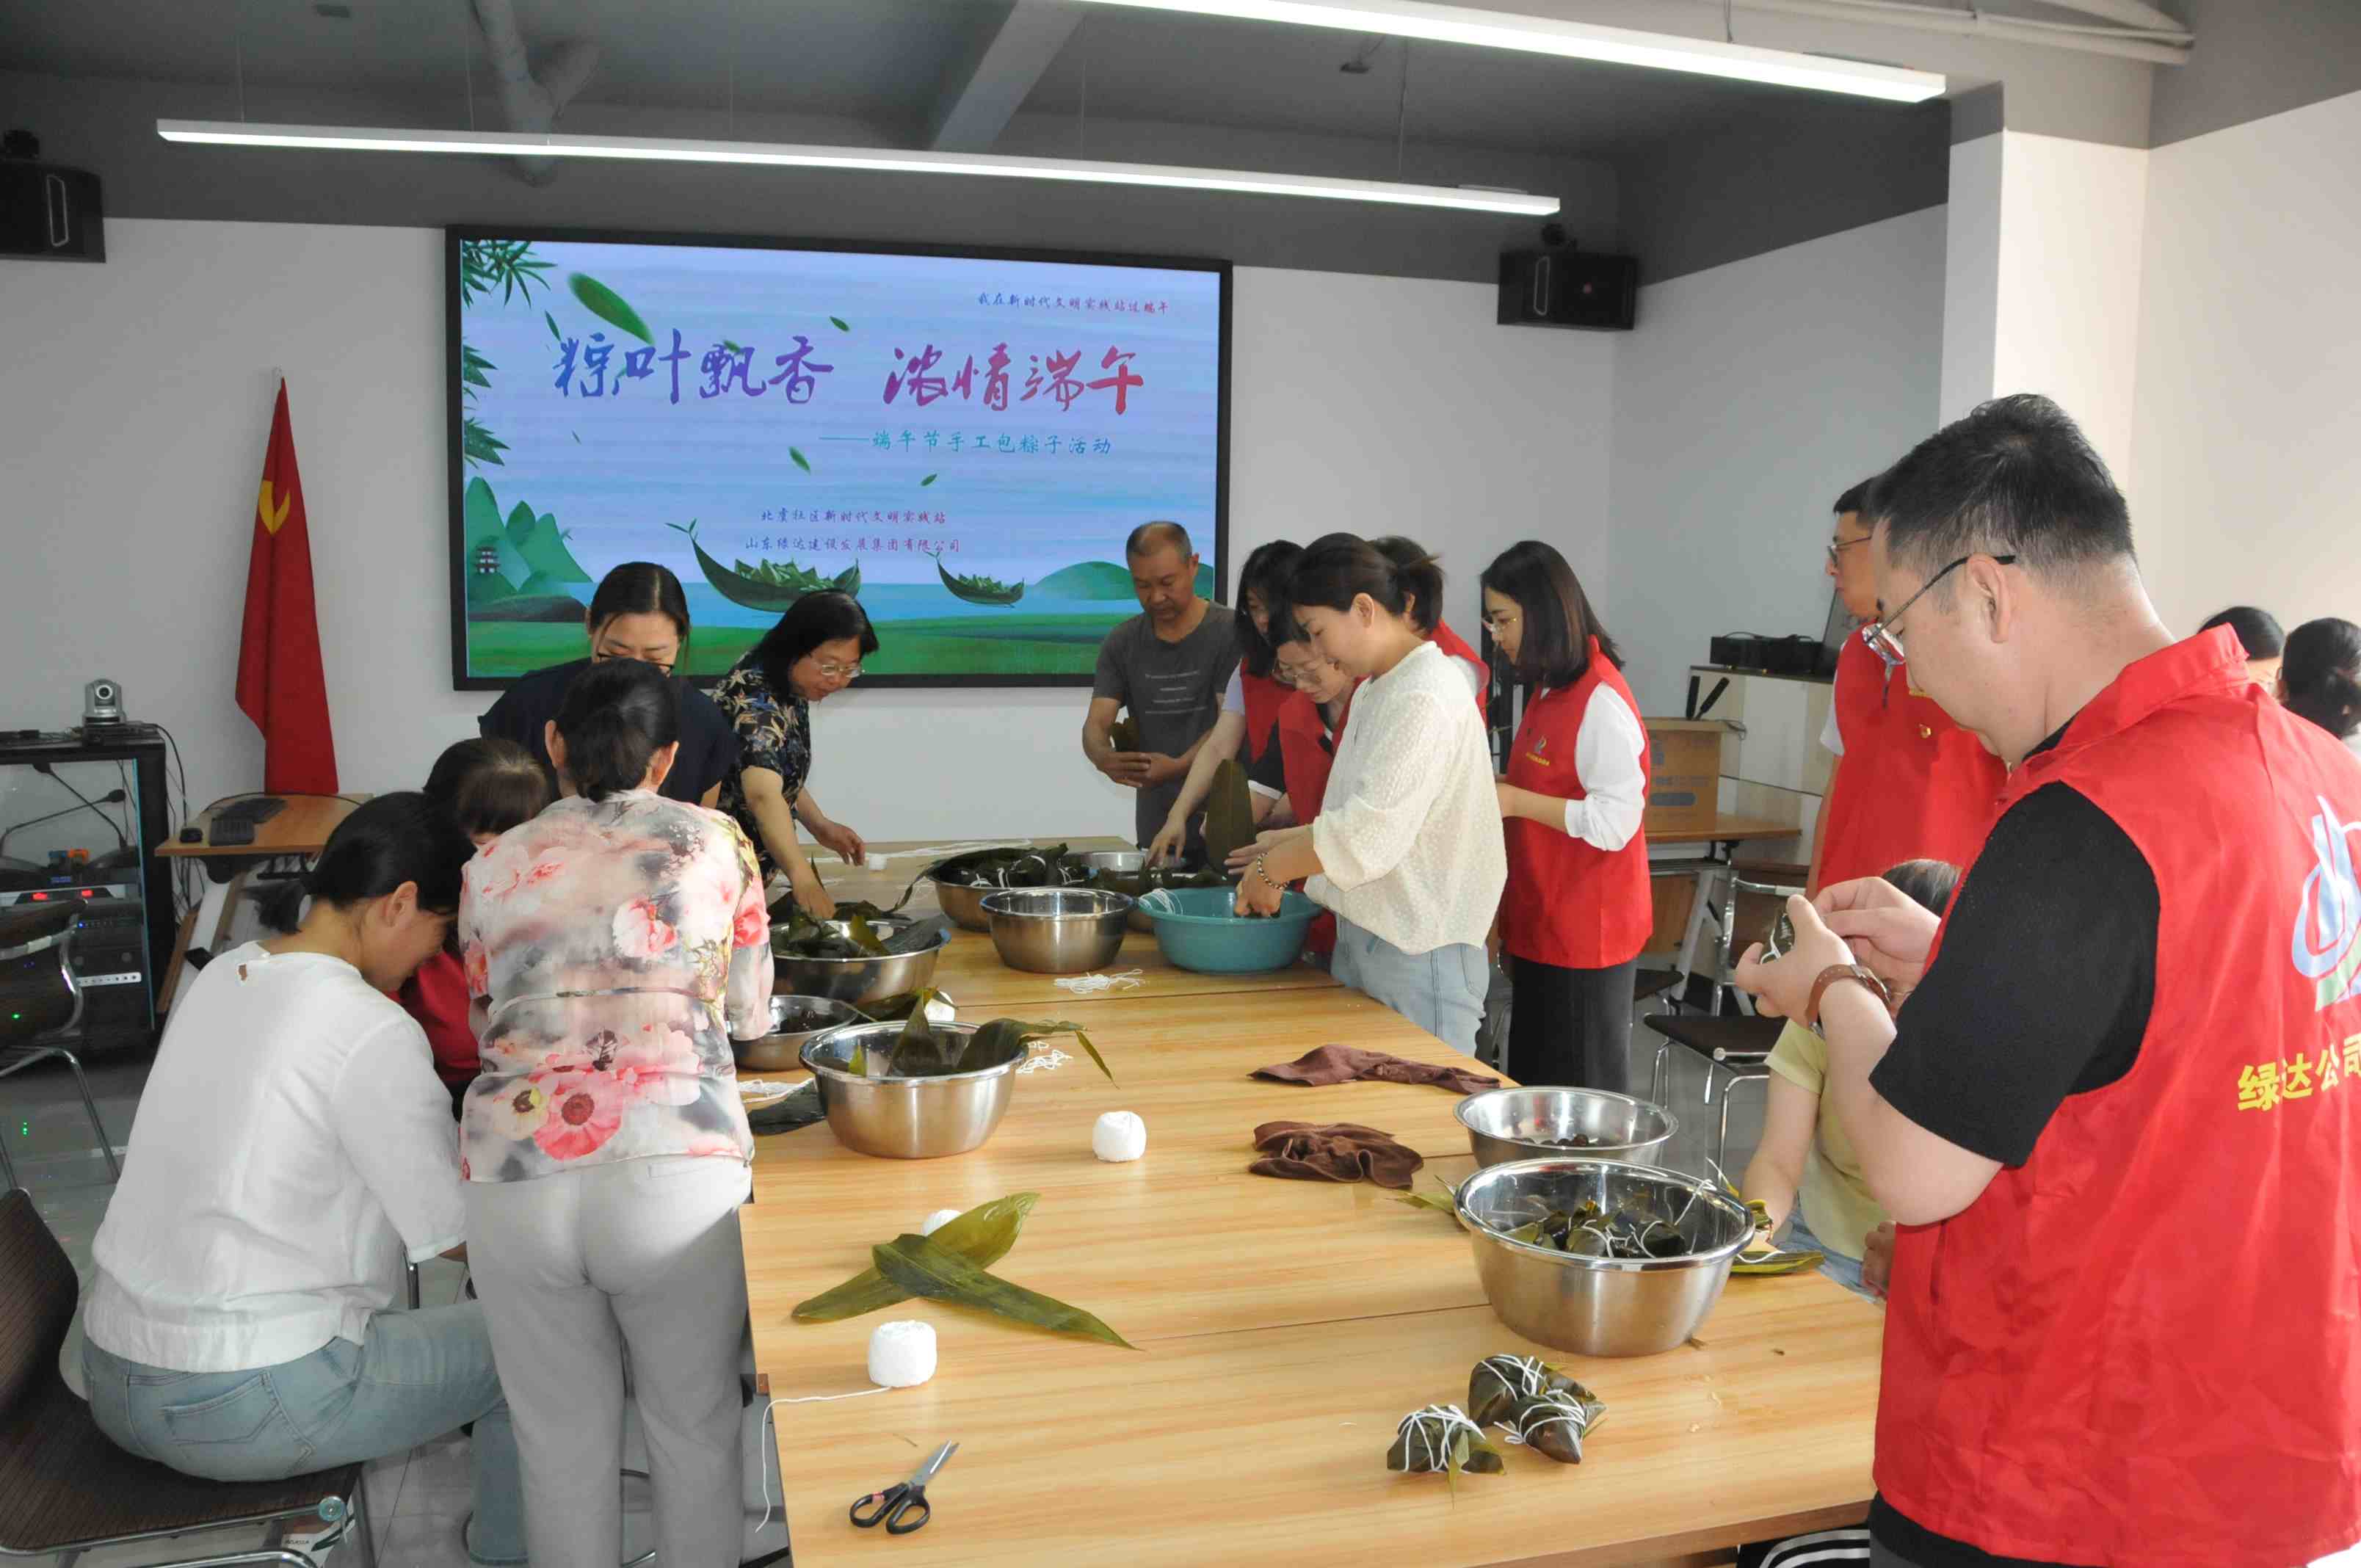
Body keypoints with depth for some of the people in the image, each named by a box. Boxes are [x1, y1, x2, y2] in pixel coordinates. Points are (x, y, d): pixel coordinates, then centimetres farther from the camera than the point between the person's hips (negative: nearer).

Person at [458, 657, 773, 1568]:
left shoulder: (492, 868, 14)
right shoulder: (715, 842, 10)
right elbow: (750, 1015, 18)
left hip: (513, 1173, 2)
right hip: (677, 1169, -2)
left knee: (562, 1446, 18)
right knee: (694, 1430, 17)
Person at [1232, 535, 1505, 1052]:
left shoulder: (1427, 698, -18)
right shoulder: (1374, 693, 12)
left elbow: (1371, 835, -24)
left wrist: (1272, 868, -13)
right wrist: (1293, 844, 8)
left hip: (1418, 951, -9)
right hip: (1363, 932, 9)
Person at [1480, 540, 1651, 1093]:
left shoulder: (1601, 700, -17)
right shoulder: (1549, 690, 12)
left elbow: (1615, 821, -20)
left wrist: (1515, 801, -18)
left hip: (1585, 935, -9)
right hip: (1543, 927, 9)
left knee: (1581, 1093, 1)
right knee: (1534, 1085, 14)